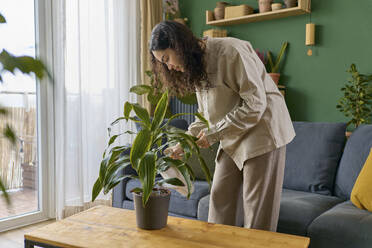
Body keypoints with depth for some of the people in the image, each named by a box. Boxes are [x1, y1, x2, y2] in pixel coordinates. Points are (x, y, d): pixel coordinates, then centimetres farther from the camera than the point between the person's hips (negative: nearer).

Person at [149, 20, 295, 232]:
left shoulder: (231, 51, -20)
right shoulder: (197, 66, 8)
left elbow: (255, 104, -23)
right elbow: (205, 113, 15)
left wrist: (214, 133, -19)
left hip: (261, 130, -8)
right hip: (233, 137, 8)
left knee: (258, 205, -1)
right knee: (220, 196, 9)